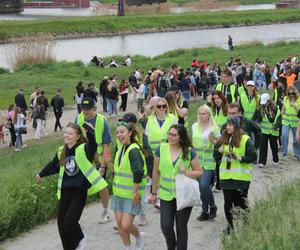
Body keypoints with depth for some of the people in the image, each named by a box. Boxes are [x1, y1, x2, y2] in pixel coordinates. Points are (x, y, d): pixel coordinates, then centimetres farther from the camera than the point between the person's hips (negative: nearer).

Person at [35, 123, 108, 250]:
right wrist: (41, 175, 40)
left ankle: (80, 239, 21)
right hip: (65, 192, 6)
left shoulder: (84, 149, -11)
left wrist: (89, 130, -50)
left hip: (79, 192, -6)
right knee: (61, 222, 6)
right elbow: (53, 166, 26)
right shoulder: (62, 152, 8)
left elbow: (92, 144, -33)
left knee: (69, 222, -11)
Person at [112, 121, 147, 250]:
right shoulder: (121, 149, 9)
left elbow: (138, 173, -23)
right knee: (120, 224, 7)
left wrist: (135, 192, -22)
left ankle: (139, 236, 23)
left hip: (131, 195, -8)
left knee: (126, 226, -7)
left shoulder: (133, 150, -18)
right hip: (119, 192, 8)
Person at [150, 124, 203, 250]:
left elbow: (199, 172, 1)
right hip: (166, 195, 1)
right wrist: (154, 193, 7)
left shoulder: (189, 152, -6)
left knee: (181, 227, 6)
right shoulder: (161, 149, -4)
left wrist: (186, 172, -19)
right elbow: (156, 172, 4)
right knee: (166, 226, -4)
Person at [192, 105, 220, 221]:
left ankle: (212, 206, 7)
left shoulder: (214, 128, -6)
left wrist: (213, 140, -21)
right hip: (197, 160, 5)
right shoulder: (195, 126, 9)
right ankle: (204, 211, 17)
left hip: (209, 162, -5)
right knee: (201, 186, 6)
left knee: (204, 185, -15)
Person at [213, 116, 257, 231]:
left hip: (241, 177, -5)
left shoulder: (245, 140, -6)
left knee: (241, 202, 0)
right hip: (226, 176, 5)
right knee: (228, 203, 9)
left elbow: (253, 156, -8)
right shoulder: (223, 139, 9)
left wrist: (240, 158, -19)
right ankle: (230, 226, 21)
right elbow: (216, 158, 13)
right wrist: (219, 151, -7)